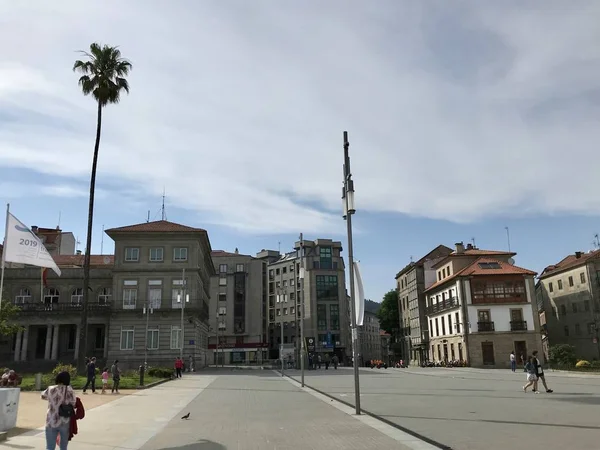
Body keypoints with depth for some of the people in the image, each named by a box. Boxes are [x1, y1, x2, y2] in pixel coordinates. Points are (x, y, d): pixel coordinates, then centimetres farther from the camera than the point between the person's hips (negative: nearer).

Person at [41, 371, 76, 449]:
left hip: (51, 421, 1)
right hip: (65, 422, -1)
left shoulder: (51, 389, -4)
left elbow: (43, 396, 17)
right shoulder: (69, 390, -9)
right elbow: (73, 405, -8)